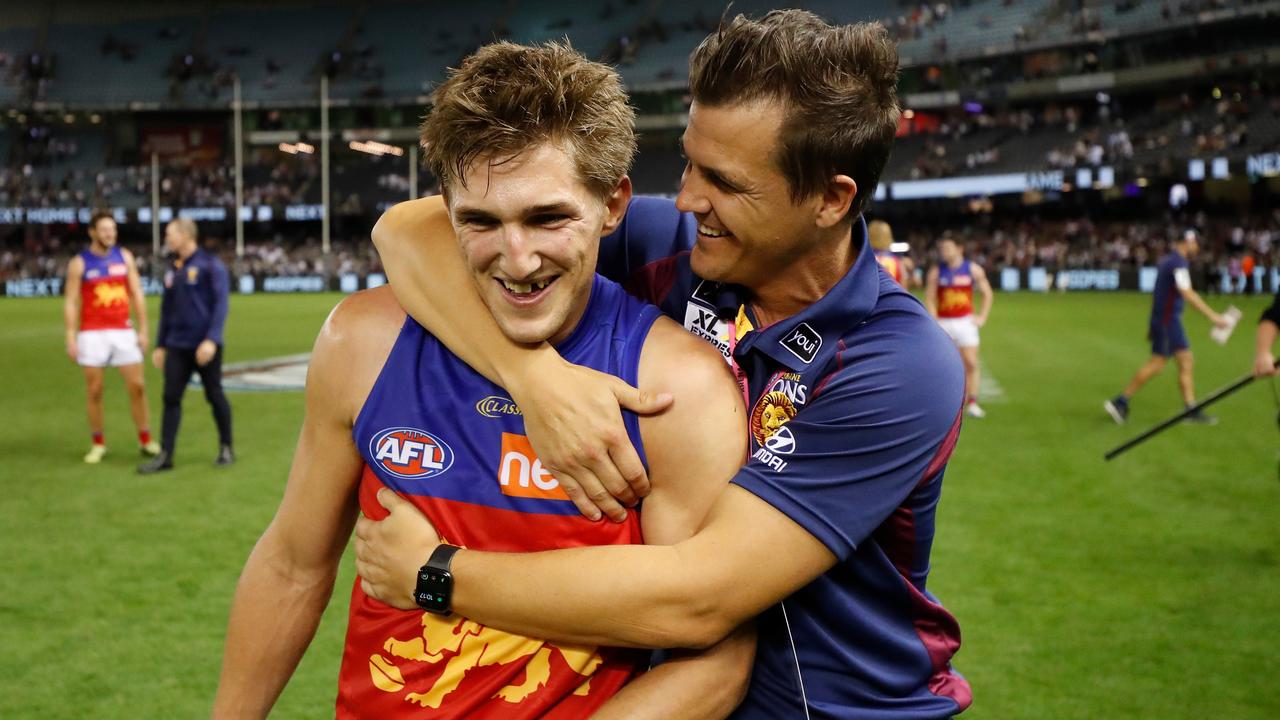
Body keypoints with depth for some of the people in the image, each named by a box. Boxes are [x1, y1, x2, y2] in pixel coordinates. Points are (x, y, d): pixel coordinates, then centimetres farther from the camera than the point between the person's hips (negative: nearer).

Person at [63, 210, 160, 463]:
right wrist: (71, 337, -9)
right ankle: (98, 444, 13)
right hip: (92, 334, -2)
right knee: (94, 391, 2)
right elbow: (71, 302, -2)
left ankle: (145, 439, 9)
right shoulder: (79, 263, -1)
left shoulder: (124, 257, 6)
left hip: (123, 331, 2)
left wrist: (143, 329, 2)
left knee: (137, 386, 0)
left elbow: (137, 294, 7)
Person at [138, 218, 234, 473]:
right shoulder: (172, 270, 14)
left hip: (205, 347, -6)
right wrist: (160, 345, 18)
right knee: (171, 398, 1)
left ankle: (226, 448, 17)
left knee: (215, 396, 3)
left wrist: (211, 340, -20)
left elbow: (220, 304, -12)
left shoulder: (210, 265, -7)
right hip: (177, 347, 6)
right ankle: (165, 455, 3)